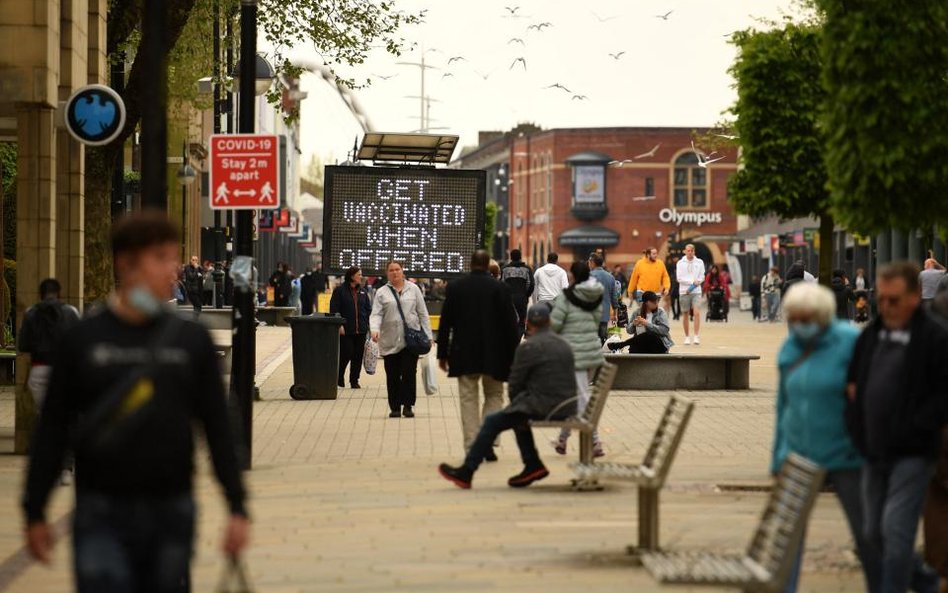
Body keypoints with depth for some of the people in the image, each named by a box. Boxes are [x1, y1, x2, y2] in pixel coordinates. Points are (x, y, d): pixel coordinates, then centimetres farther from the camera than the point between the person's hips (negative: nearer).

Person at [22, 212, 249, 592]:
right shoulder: (83, 340, 1)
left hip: (172, 513, 2)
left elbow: (218, 429, 7)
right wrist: (35, 511, 2)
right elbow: (51, 431, 4)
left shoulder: (192, 341, 5)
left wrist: (237, 507, 3)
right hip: (101, 515, -2)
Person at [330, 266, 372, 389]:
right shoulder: (340, 290, -2)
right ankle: (339, 377, 17)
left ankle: (354, 380, 13)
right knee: (346, 354, -5)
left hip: (361, 330, 5)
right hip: (346, 330, -5)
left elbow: (368, 309, 16)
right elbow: (334, 309, -5)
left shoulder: (362, 291, 12)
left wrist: (368, 325, 6)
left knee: (358, 356, 4)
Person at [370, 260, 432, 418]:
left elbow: (422, 313, 9)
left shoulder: (413, 289, 8)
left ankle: (408, 405, 0)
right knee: (392, 376, 4)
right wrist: (374, 330, -23)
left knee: (409, 373, -7)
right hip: (390, 342, 1)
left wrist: (427, 335, 4)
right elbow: (376, 314, -3)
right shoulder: (382, 293, 5)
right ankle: (395, 407, 12)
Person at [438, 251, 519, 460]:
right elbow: (511, 324, -5)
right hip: (494, 356, 0)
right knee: (494, 396, 14)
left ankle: (472, 447, 0)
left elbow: (445, 323, 2)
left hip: (464, 355, 0)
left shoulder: (455, 288, -1)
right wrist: (513, 355, 2)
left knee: (468, 399, 5)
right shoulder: (500, 289, -5)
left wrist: (442, 354, 8)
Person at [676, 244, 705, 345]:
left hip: (696, 291, 0)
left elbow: (702, 277, 8)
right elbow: (679, 278, -3)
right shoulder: (680, 263, 3)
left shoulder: (699, 262, 7)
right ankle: (687, 337, 14)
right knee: (685, 314, 4)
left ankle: (697, 336, -16)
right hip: (684, 291, 0)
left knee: (697, 312, -15)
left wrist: (695, 284, -8)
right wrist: (692, 282, -11)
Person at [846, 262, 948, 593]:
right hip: (874, 452, 7)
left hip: (911, 454, -7)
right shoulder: (871, 335, 10)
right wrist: (857, 427, 8)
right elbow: (853, 382, 24)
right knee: (874, 532, 12)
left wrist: (915, 426, -18)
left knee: (896, 529, -13)